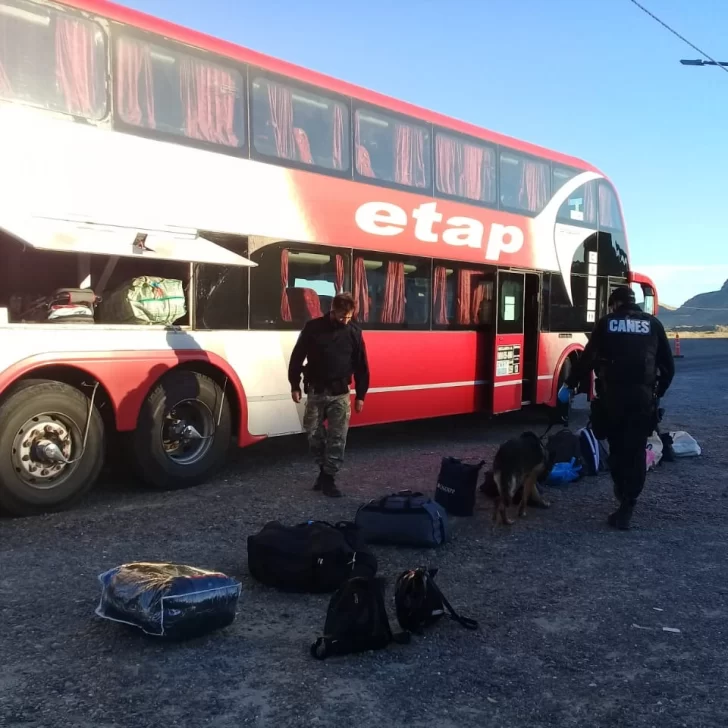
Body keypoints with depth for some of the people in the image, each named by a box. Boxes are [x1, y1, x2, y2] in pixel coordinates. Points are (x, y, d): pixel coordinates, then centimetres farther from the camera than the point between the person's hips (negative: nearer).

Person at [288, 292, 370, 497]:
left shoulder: (354, 332, 0)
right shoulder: (313, 328, -6)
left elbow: (361, 366, 6)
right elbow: (297, 357, 1)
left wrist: (360, 395, 4)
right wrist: (295, 385, 0)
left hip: (340, 394, 0)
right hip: (315, 392, 0)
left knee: (337, 438, -2)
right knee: (313, 433, 6)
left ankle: (329, 477, 7)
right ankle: (323, 469, 26)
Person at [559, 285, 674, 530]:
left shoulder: (606, 323, 7)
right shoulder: (653, 324, 11)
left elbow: (587, 358, 3)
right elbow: (668, 365, 11)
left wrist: (569, 385, 14)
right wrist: (659, 392, 25)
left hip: (613, 394, 0)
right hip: (644, 395, 0)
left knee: (617, 446, 19)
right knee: (636, 451, 3)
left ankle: (621, 490, 35)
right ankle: (626, 509, -3)